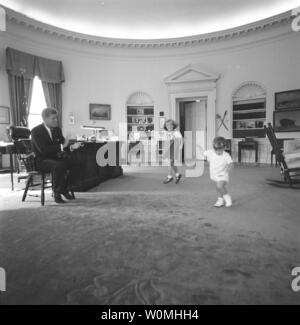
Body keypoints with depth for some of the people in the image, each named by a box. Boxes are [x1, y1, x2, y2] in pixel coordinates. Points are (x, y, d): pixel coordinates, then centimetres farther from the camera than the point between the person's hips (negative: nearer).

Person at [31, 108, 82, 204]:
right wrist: (61, 146, -23)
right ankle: (57, 194, -20)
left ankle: (64, 190, -2)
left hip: (56, 158, 6)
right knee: (59, 166, -36)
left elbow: (63, 146, 8)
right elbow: (43, 150, -22)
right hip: (41, 161, -6)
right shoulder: (36, 131, -10)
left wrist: (72, 147, -14)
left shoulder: (57, 129, 10)